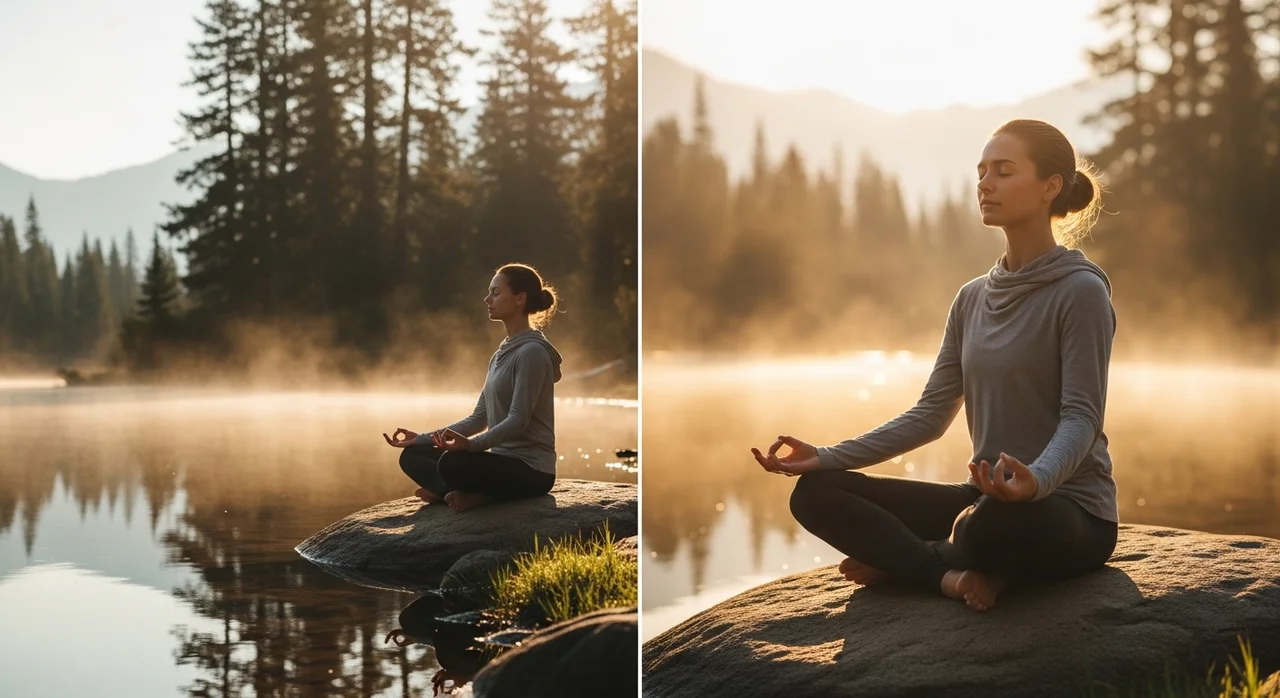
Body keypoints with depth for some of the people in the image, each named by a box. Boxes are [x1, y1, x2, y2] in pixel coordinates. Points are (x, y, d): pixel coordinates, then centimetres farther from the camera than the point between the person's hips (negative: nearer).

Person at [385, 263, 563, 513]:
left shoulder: (532, 352, -13)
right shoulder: (502, 353, 15)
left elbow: (518, 420, -22)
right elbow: (479, 418, 16)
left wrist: (470, 445, -36)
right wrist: (421, 438, 11)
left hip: (530, 470, -10)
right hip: (502, 460, 10)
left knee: (453, 462, -35)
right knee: (412, 455, 6)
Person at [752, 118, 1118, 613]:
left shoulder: (1081, 291, -9)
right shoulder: (972, 299, 12)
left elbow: (1081, 419, -17)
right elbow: (931, 413, 9)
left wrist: (1037, 479, -38)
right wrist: (828, 457, -2)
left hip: (1072, 512, -7)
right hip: (985, 498, 7)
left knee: (1000, 517, -42)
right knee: (816, 492, -5)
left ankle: (906, 558, -9)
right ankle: (950, 575, -20)